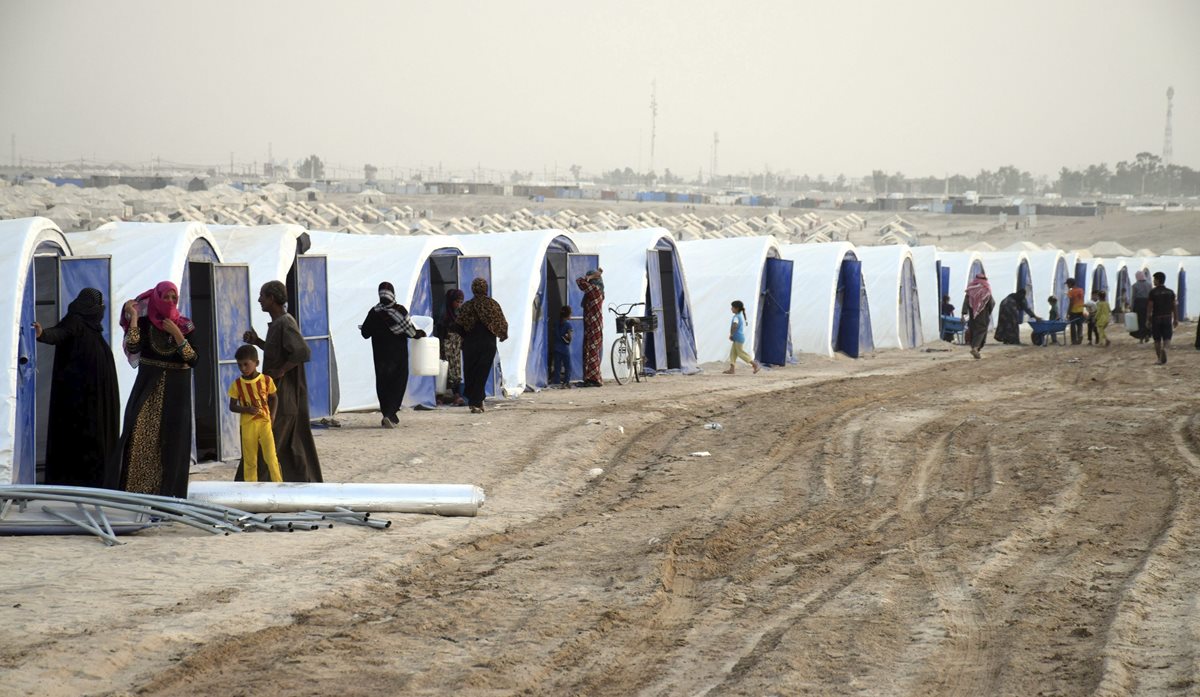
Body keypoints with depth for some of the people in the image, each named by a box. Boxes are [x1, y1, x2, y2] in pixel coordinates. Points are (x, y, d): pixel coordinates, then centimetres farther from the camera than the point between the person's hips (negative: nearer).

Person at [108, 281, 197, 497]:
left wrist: (176, 334, -13)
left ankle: (167, 489, 5)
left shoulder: (185, 326, 5)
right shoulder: (144, 322, 2)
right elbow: (132, 347, -16)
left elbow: (193, 359, -6)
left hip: (176, 391, 1)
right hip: (148, 388, -1)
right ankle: (131, 488, -10)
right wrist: (133, 316, -15)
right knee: (139, 433, -11)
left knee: (172, 440, -1)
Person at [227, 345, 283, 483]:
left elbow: (273, 398, 11)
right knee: (249, 460, 7)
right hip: (247, 425, 1)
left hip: (264, 422, -1)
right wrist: (246, 409, -18)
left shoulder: (266, 380, -4)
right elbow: (232, 406, 0)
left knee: (271, 457, -8)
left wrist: (271, 416, -1)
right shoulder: (237, 384, -3)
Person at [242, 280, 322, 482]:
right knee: (293, 442, 13)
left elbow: (303, 352, -29)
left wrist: (281, 371, -21)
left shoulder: (285, 324, -18)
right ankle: (307, 482, 17)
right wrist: (257, 342, 12)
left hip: (283, 395, -10)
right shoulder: (277, 322, 12)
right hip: (278, 392, 10)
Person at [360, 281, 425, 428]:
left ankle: (388, 416, 14)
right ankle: (390, 415, -14)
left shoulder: (373, 312, -5)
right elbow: (410, 331, -9)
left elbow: (365, 333, 2)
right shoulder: (399, 310, -11)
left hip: (380, 354, 2)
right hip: (398, 354, -2)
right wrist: (420, 333, 11)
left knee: (382, 384, 13)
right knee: (398, 384, 2)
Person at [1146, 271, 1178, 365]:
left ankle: (1160, 359, 11)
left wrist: (1148, 319, -5)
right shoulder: (1170, 292, 3)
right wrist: (1175, 319, 11)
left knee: (1157, 340, 9)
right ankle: (1164, 349, -30)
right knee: (1167, 338, 2)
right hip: (1167, 318, 2)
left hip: (1156, 318, -2)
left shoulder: (1153, 292, -7)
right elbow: (1174, 307, 4)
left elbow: (1149, 307, -10)